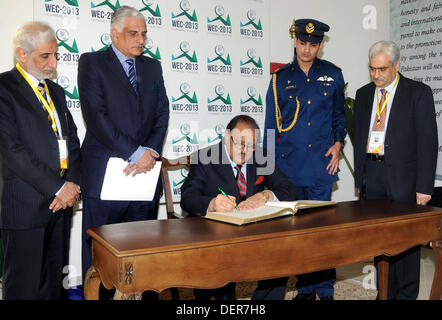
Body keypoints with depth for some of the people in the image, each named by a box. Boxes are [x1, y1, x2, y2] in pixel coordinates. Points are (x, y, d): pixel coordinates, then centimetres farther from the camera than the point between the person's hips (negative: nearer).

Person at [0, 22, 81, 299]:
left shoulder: (56, 91, 17)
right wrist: (58, 186, -14)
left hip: (61, 201, 6)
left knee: (56, 285, 14)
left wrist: (73, 183, -3)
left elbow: (72, 139, 14)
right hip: (26, 204, -6)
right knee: (24, 287, 5)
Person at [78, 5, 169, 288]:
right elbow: (95, 115, -10)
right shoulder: (92, 63, 2)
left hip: (145, 170, 4)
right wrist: (135, 153, -14)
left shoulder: (152, 67, 17)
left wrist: (151, 153, -7)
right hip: (105, 175, -4)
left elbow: (162, 114, 10)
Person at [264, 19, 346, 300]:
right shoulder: (281, 78, 6)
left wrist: (338, 143, 2)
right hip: (289, 164, 0)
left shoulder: (333, 74, 9)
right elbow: (271, 124, 8)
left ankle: (325, 289, 16)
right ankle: (305, 289, 19)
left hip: (322, 163, 0)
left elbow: (339, 115, 17)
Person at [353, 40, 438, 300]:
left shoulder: (419, 93, -3)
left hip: (403, 178, -4)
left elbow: (428, 141, -6)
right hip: (372, 179, 4)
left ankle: (406, 295, 17)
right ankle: (384, 292, 21)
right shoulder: (363, 94, 12)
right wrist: (360, 178, 10)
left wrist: (424, 186, -11)